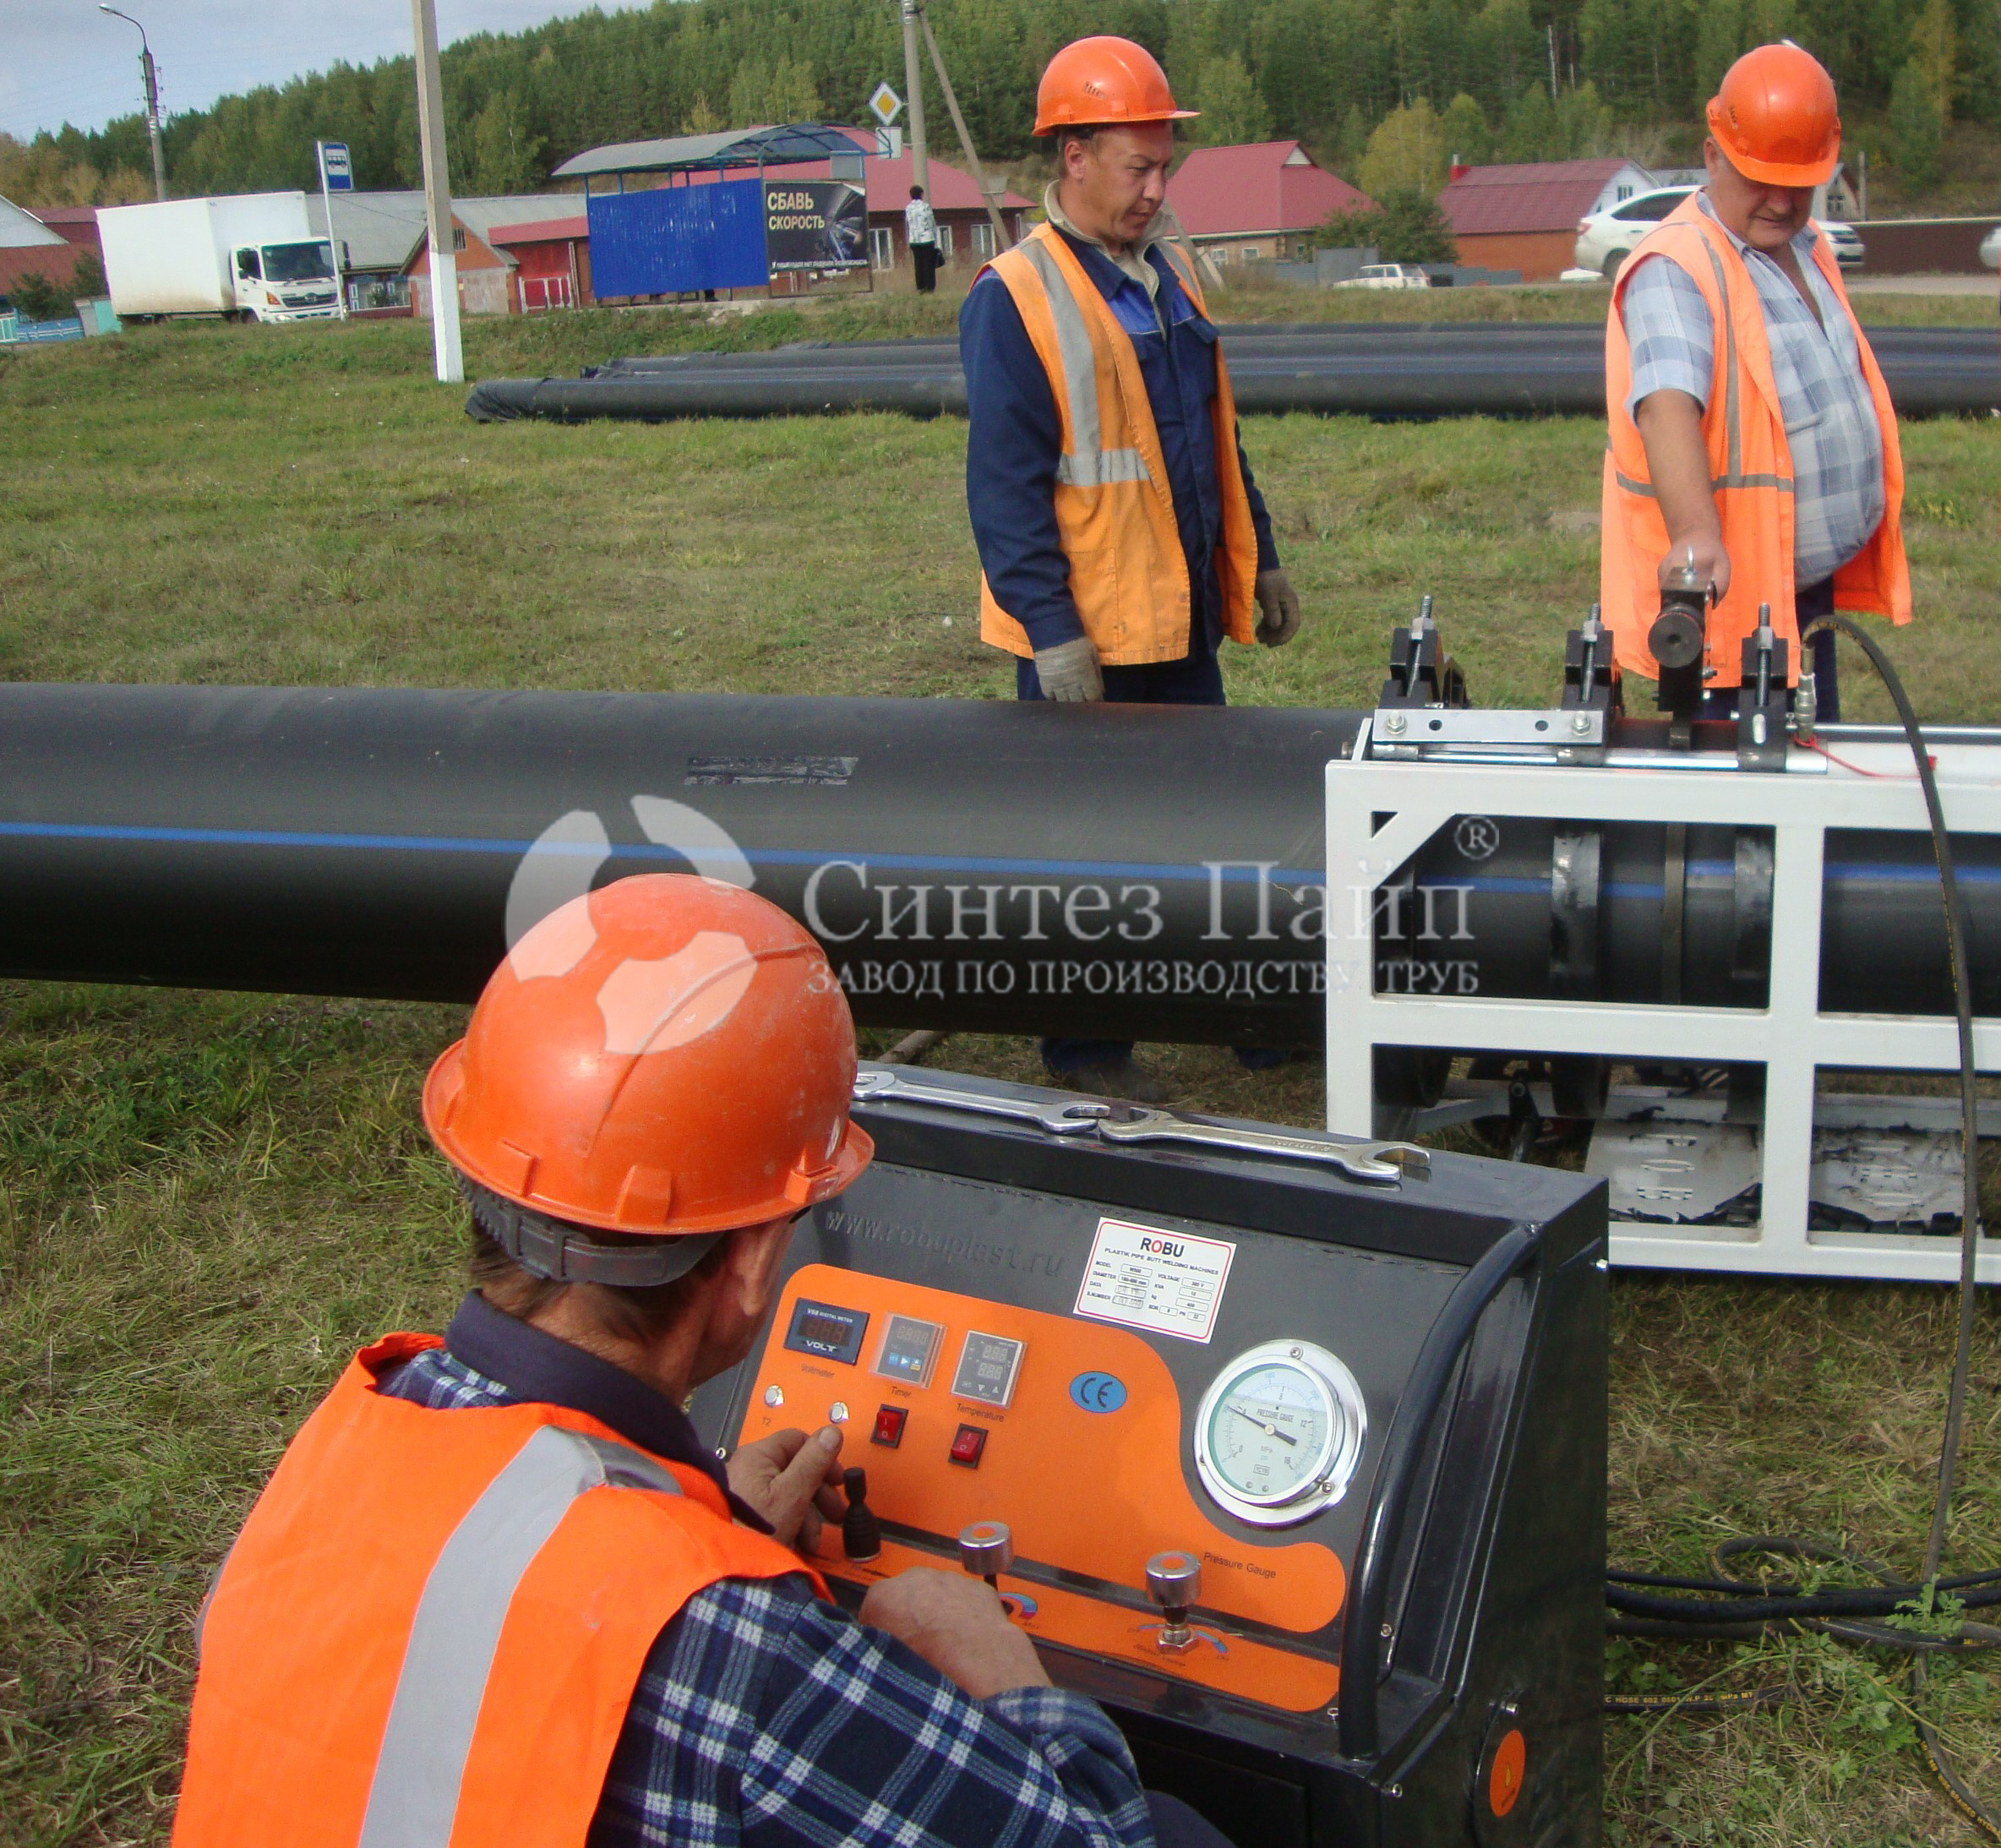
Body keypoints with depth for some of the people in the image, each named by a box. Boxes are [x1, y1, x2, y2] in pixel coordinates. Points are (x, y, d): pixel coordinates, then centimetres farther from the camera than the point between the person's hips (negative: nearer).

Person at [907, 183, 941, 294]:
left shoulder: (907, 209, 4)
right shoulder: (926, 207, -6)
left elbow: (907, 226, 7)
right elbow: (933, 224, -2)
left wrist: (908, 241, 14)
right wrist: (936, 242, 4)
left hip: (914, 240, 3)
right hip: (927, 239, -3)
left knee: (918, 264, 8)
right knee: (929, 264, 1)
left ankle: (920, 288, 8)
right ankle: (930, 288, 1)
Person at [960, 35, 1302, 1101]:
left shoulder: (1169, 276, 11)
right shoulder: (1015, 298, -13)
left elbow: (1217, 439, 19)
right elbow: (1004, 485, -16)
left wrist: (1258, 565, 18)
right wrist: (1053, 632, -20)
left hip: (1181, 617, 7)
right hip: (1086, 634, -7)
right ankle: (1084, 1050, 15)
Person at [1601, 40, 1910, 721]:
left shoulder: (1806, 248, 11)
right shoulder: (1676, 268, -19)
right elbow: (1668, 402, -37)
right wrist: (1694, 533, -53)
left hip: (1813, 583, 9)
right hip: (1726, 588, -9)